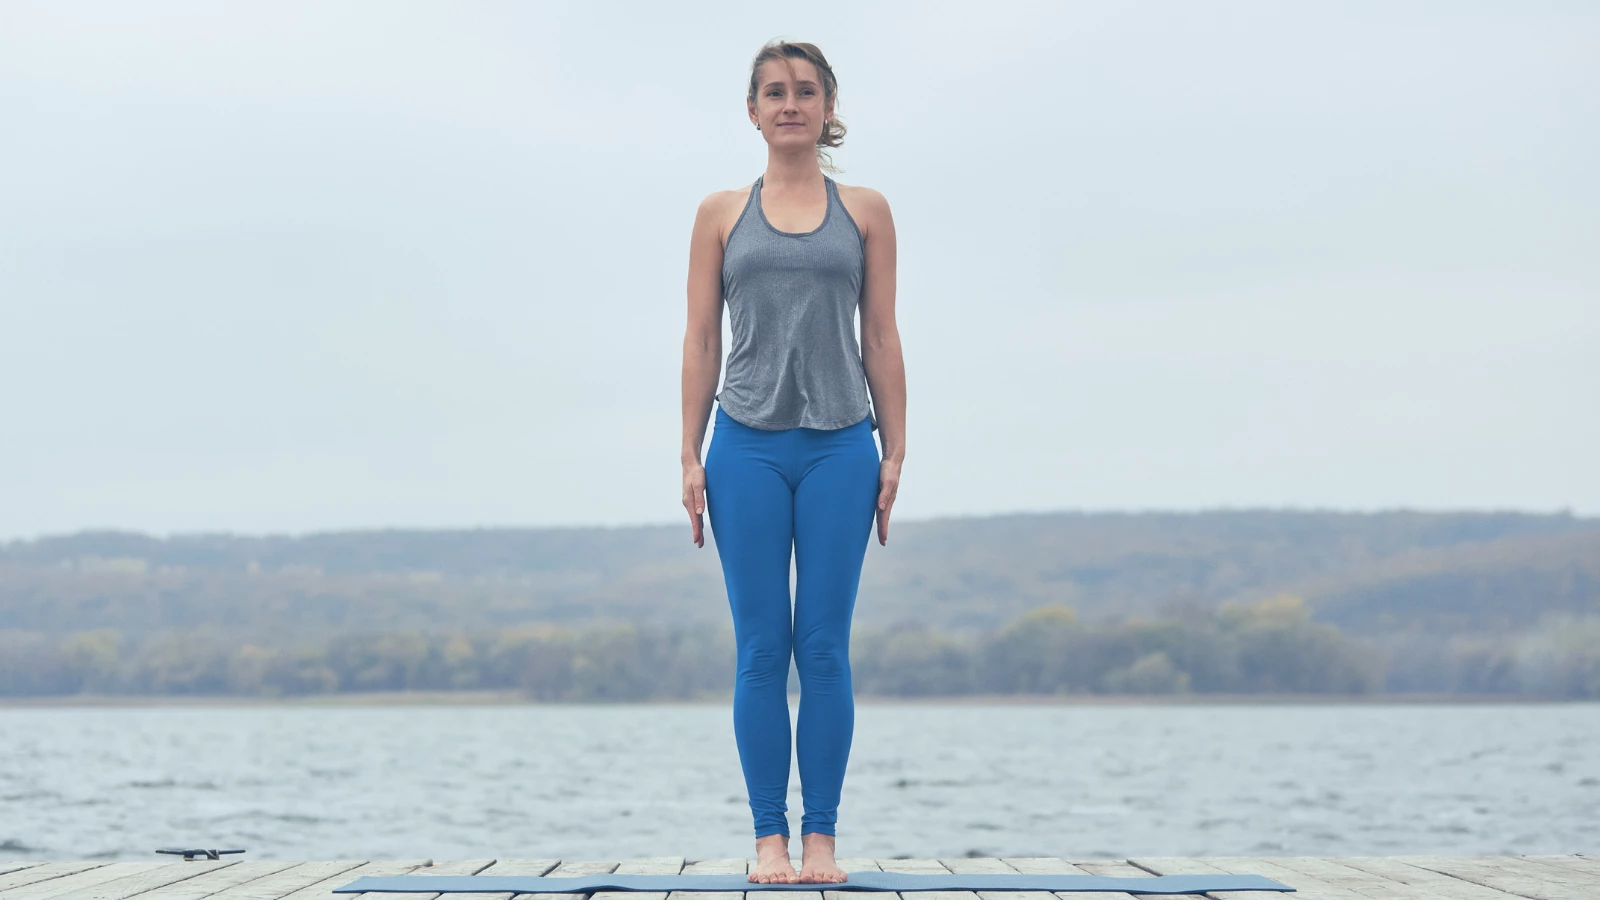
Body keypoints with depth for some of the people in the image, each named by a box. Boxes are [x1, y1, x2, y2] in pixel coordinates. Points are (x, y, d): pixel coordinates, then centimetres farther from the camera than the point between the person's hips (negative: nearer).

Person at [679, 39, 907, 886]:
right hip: (748, 448, 0)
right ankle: (770, 837, 8)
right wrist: (691, 455, 0)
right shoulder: (722, 213, 8)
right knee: (760, 651, 1)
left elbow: (881, 339, 7)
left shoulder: (865, 211, 9)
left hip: (839, 448, 0)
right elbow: (701, 339, 6)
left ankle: (821, 838, 7)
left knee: (824, 650, 0)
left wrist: (894, 451, 1)